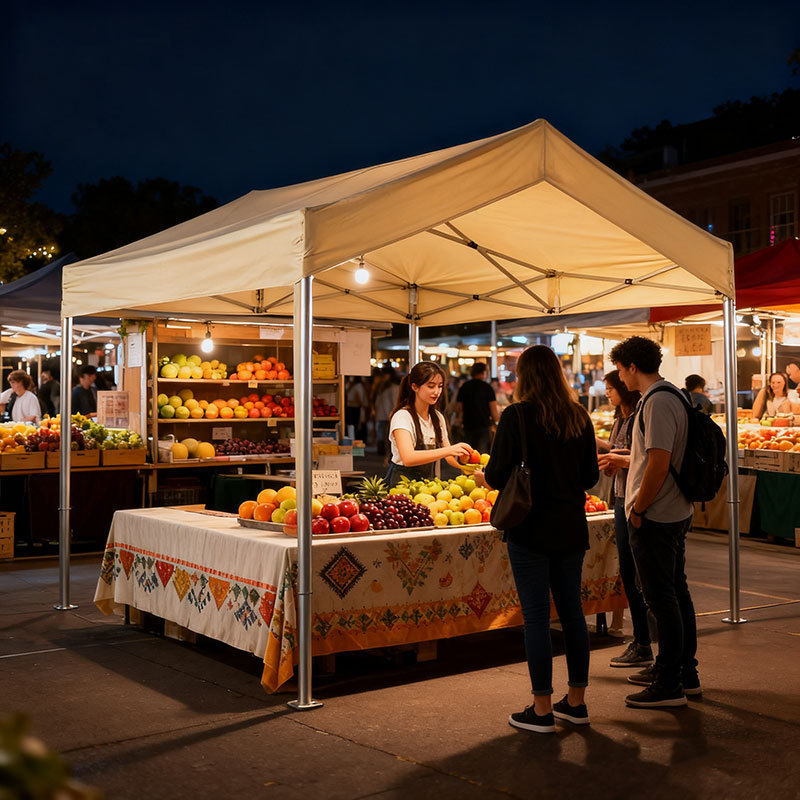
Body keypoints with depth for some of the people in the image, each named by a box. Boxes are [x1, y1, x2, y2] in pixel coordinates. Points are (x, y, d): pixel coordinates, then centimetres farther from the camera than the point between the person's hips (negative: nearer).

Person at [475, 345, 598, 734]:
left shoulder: (516, 416, -11)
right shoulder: (579, 417, 4)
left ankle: (542, 709, 7)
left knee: (536, 615, 1)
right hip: (571, 527, 5)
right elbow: (591, 476, 9)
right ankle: (576, 701, 24)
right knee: (572, 610, 14)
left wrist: (482, 477, 11)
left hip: (531, 528, -5)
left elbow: (498, 476, -11)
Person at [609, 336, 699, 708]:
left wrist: (638, 510, -17)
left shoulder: (657, 402, -19)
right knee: (676, 592, 17)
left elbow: (658, 463, -25)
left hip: (654, 518, -10)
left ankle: (669, 685, 4)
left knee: (662, 598, -3)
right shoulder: (673, 396, 13)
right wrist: (618, 457, 28)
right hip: (677, 512, 10)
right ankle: (685, 672, 28)